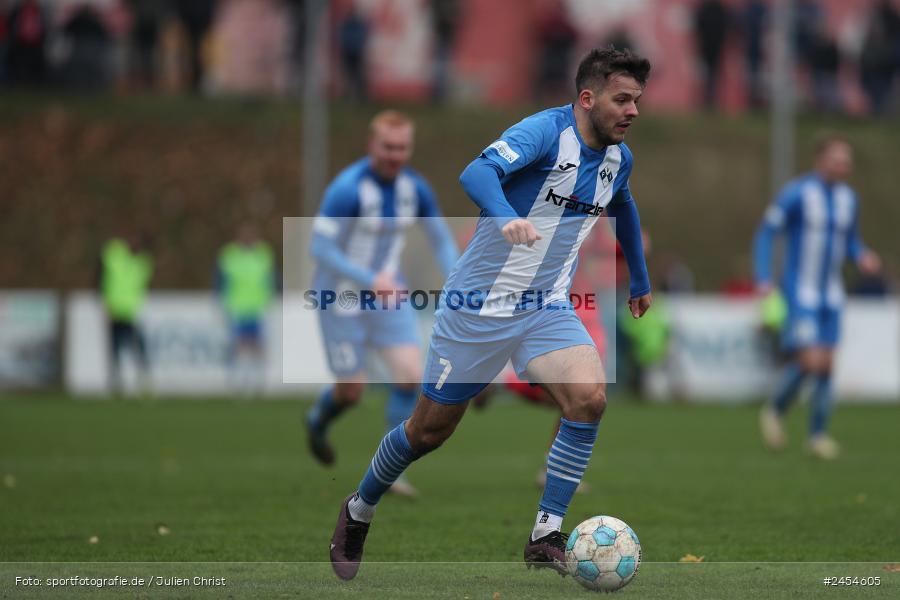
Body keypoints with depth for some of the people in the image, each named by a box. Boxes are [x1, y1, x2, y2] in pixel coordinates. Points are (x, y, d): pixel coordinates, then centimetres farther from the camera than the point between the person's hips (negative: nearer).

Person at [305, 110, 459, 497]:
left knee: (410, 374, -12)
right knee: (352, 391, 4)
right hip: (342, 296, -5)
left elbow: (442, 240, 9)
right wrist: (369, 280, -32)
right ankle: (318, 421, 42)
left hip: (386, 292, 5)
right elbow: (320, 247, -24)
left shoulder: (414, 187, -4)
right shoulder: (347, 189, -23)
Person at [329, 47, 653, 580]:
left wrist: (641, 280, 35)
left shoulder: (619, 158, 4)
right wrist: (506, 217, -56)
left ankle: (547, 537, -15)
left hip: (548, 310, 5)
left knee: (590, 398, -23)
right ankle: (358, 512, 34)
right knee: (430, 429, 7)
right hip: (480, 305, -5)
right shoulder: (547, 131, -19)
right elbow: (478, 172, -37)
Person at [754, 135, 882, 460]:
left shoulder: (848, 198, 4)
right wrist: (763, 279, -17)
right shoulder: (796, 194, -14)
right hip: (800, 292, -6)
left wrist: (863, 257, -5)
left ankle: (818, 435, 12)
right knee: (811, 362, -16)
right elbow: (765, 234, -8)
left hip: (831, 293, 6)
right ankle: (774, 412, 9)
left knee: (826, 364, 3)